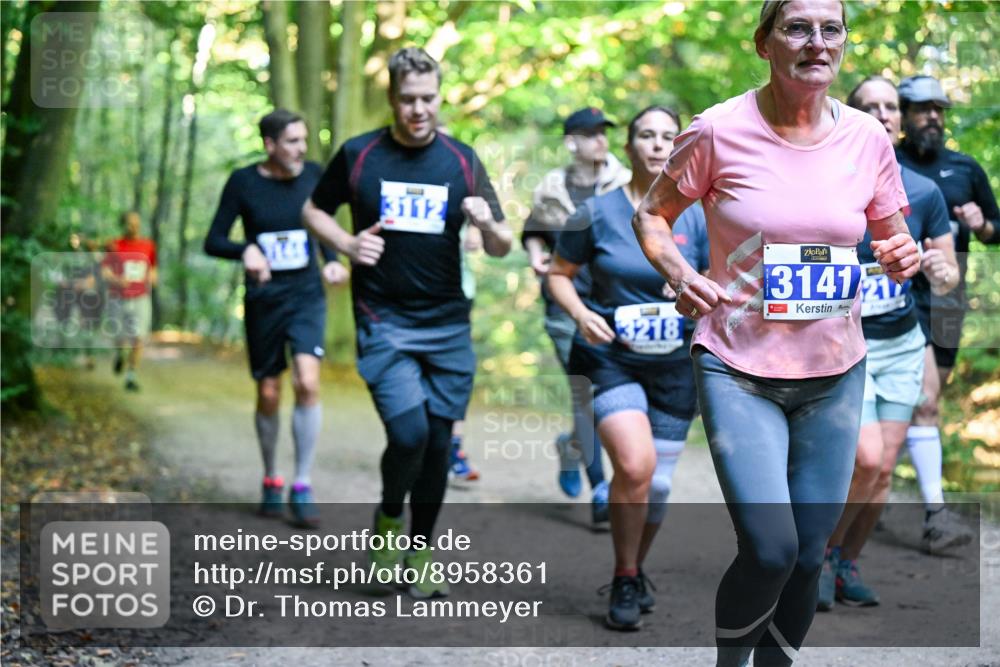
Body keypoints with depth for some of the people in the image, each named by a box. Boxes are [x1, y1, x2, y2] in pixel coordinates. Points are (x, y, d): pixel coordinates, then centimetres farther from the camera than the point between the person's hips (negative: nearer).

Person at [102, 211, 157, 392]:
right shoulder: (114, 245, -3)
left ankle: (131, 377, -3)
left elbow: (153, 267, 21)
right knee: (120, 340, 8)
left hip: (141, 299, 1)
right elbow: (105, 272, -9)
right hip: (118, 300, -1)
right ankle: (120, 354, 44)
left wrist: (152, 277, -2)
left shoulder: (148, 245, 6)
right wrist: (116, 280, -30)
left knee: (137, 339, -10)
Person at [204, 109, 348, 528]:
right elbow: (213, 241, -4)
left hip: (306, 296, 0)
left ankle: (302, 487, -8)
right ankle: (271, 481, 28)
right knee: (269, 395, 7)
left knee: (308, 382, -18)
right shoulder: (243, 182, -6)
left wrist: (332, 261, -3)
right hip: (263, 301, 0)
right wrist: (245, 250, -25)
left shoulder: (314, 176, -1)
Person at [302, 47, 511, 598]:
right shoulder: (358, 156, -1)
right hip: (383, 321, -2)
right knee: (409, 434, -17)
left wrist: (488, 226, -18)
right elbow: (313, 210, 14)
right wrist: (347, 244, -5)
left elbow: (501, 249, 5)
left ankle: (420, 556, 23)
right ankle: (388, 518, 14)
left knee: (438, 442, 5)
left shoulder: (461, 161, 4)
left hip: (448, 325, 3)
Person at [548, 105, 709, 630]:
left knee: (657, 483, 8)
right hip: (610, 357, -3)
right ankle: (624, 582, -3)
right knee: (635, 464, -22)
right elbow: (558, 275, 5)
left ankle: (636, 571, 36)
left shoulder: (697, 217, 1)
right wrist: (581, 313, -13)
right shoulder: (597, 212, -4)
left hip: (675, 365, 3)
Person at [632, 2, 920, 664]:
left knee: (808, 558, 10)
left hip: (835, 375, 4)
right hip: (739, 371, -4)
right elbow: (652, 215, 2)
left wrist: (905, 258, -10)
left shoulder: (867, 137, 0)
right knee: (771, 550, -16)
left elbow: (894, 238, 13)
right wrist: (680, 274, -17)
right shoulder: (721, 131, -10)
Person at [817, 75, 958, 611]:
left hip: (902, 345, 4)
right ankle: (824, 555, 7)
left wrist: (941, 272, -17)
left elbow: (947, 278, 5)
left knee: (884, 468, 2)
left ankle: (848, 564, 22)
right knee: (866, 459, -17)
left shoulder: (923, 192, 0)